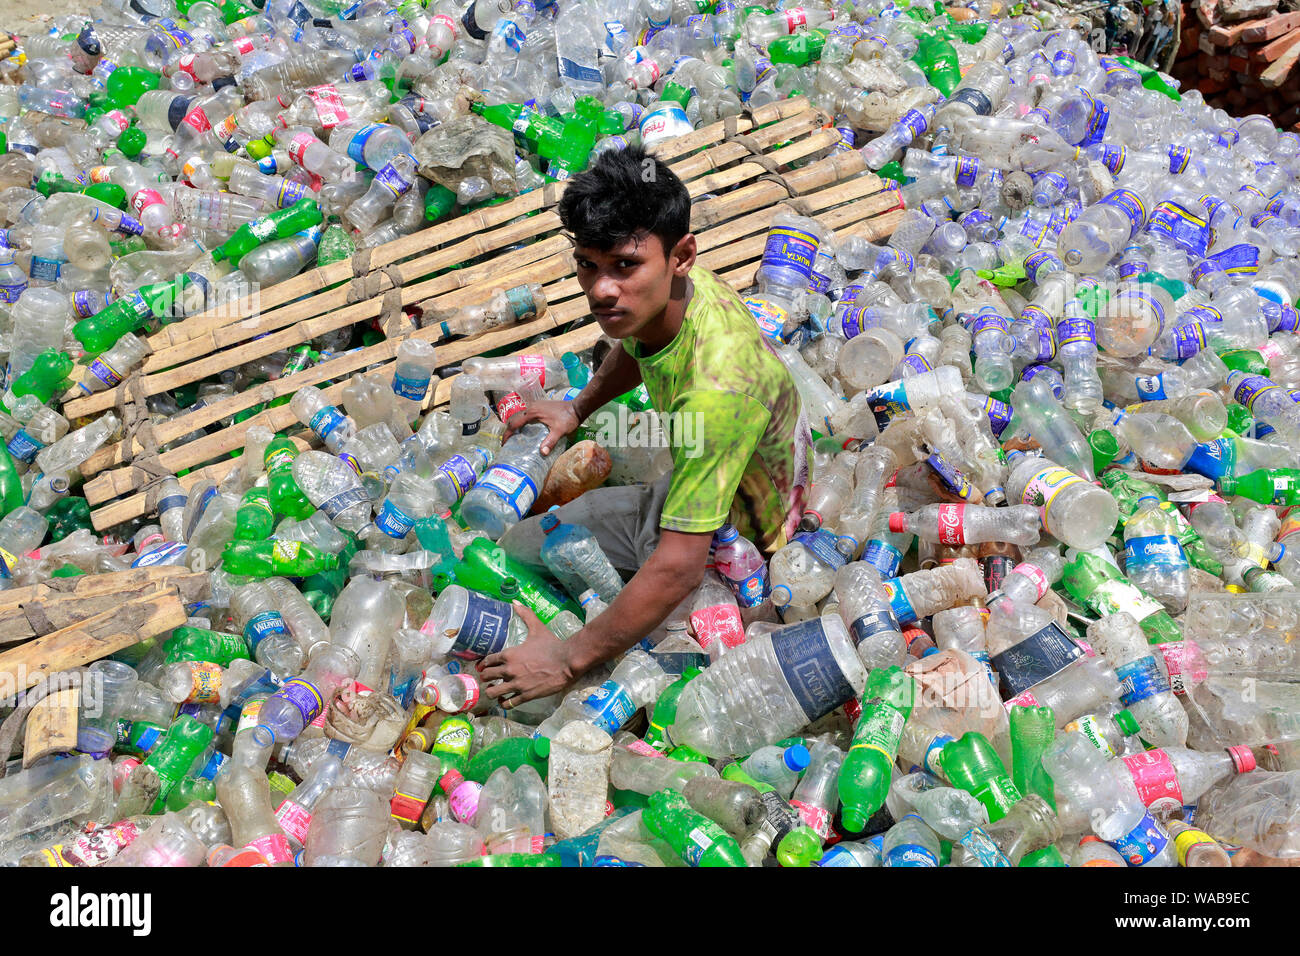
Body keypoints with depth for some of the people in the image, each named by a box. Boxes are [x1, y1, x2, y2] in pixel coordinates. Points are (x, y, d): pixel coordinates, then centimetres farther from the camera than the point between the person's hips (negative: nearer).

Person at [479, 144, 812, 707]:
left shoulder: (716, 385, -40)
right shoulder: (665, 293, -14)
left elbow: (679, 567, -38)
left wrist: (568, 661, -31)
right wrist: (577, 409, 7)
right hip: (684, 494, 8)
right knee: (512, 550, 13)